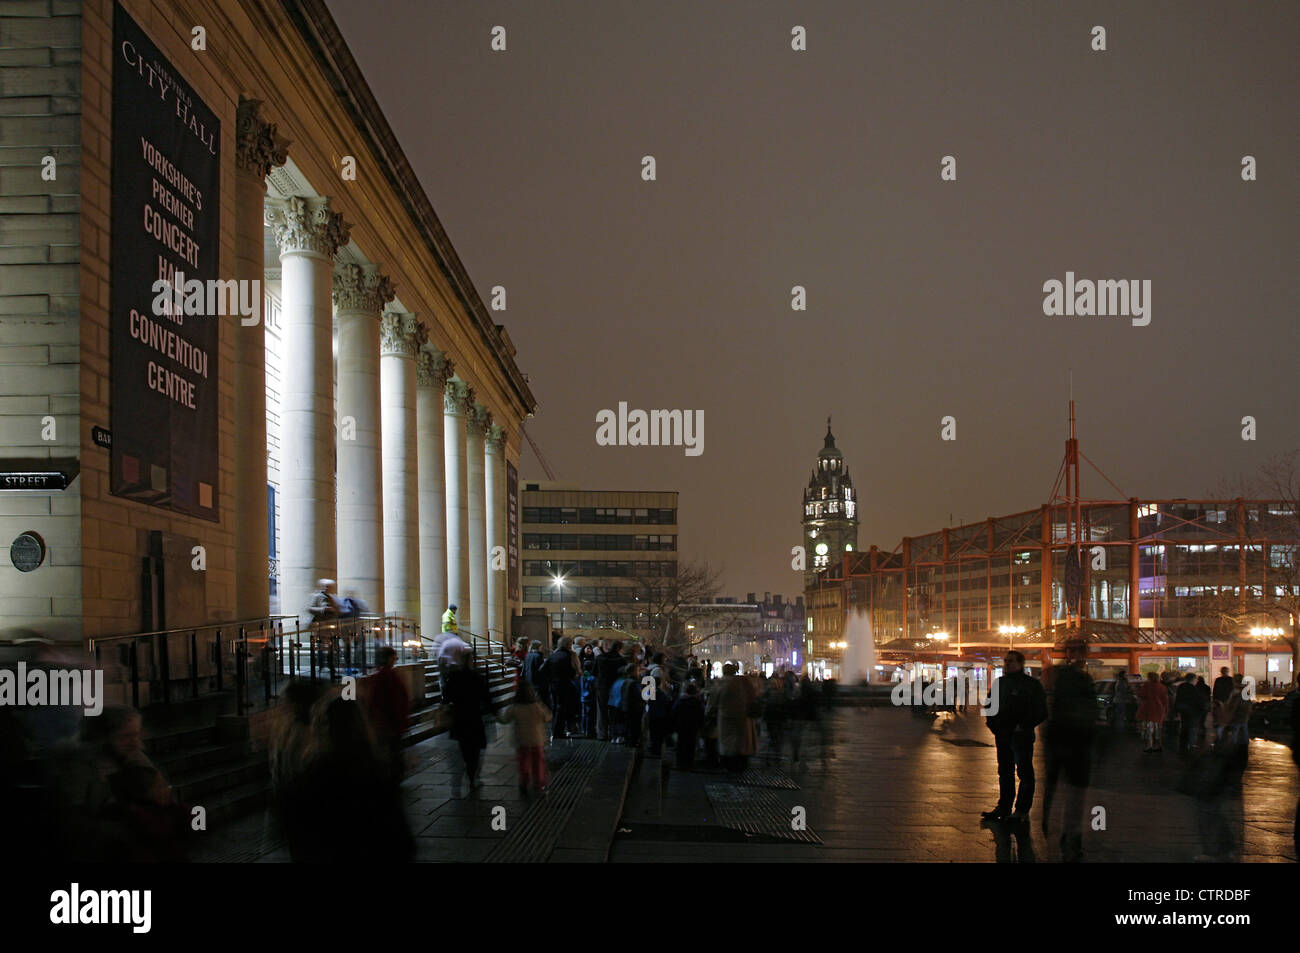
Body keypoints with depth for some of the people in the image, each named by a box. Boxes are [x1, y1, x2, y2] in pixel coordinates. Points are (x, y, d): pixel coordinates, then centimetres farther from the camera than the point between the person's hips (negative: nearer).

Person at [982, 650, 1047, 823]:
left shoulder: (1032, 684, -7)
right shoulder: (999, 683, 11)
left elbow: (1041, 712, -9)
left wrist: (1023, 726, -13)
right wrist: (993, 724, 7)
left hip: (1021, 736, -6)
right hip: (1002, 735, 6)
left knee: (1024, 772, 0)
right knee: (1004, 772, 12)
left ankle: (1022, 809, 6)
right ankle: (1004, 807, 20)